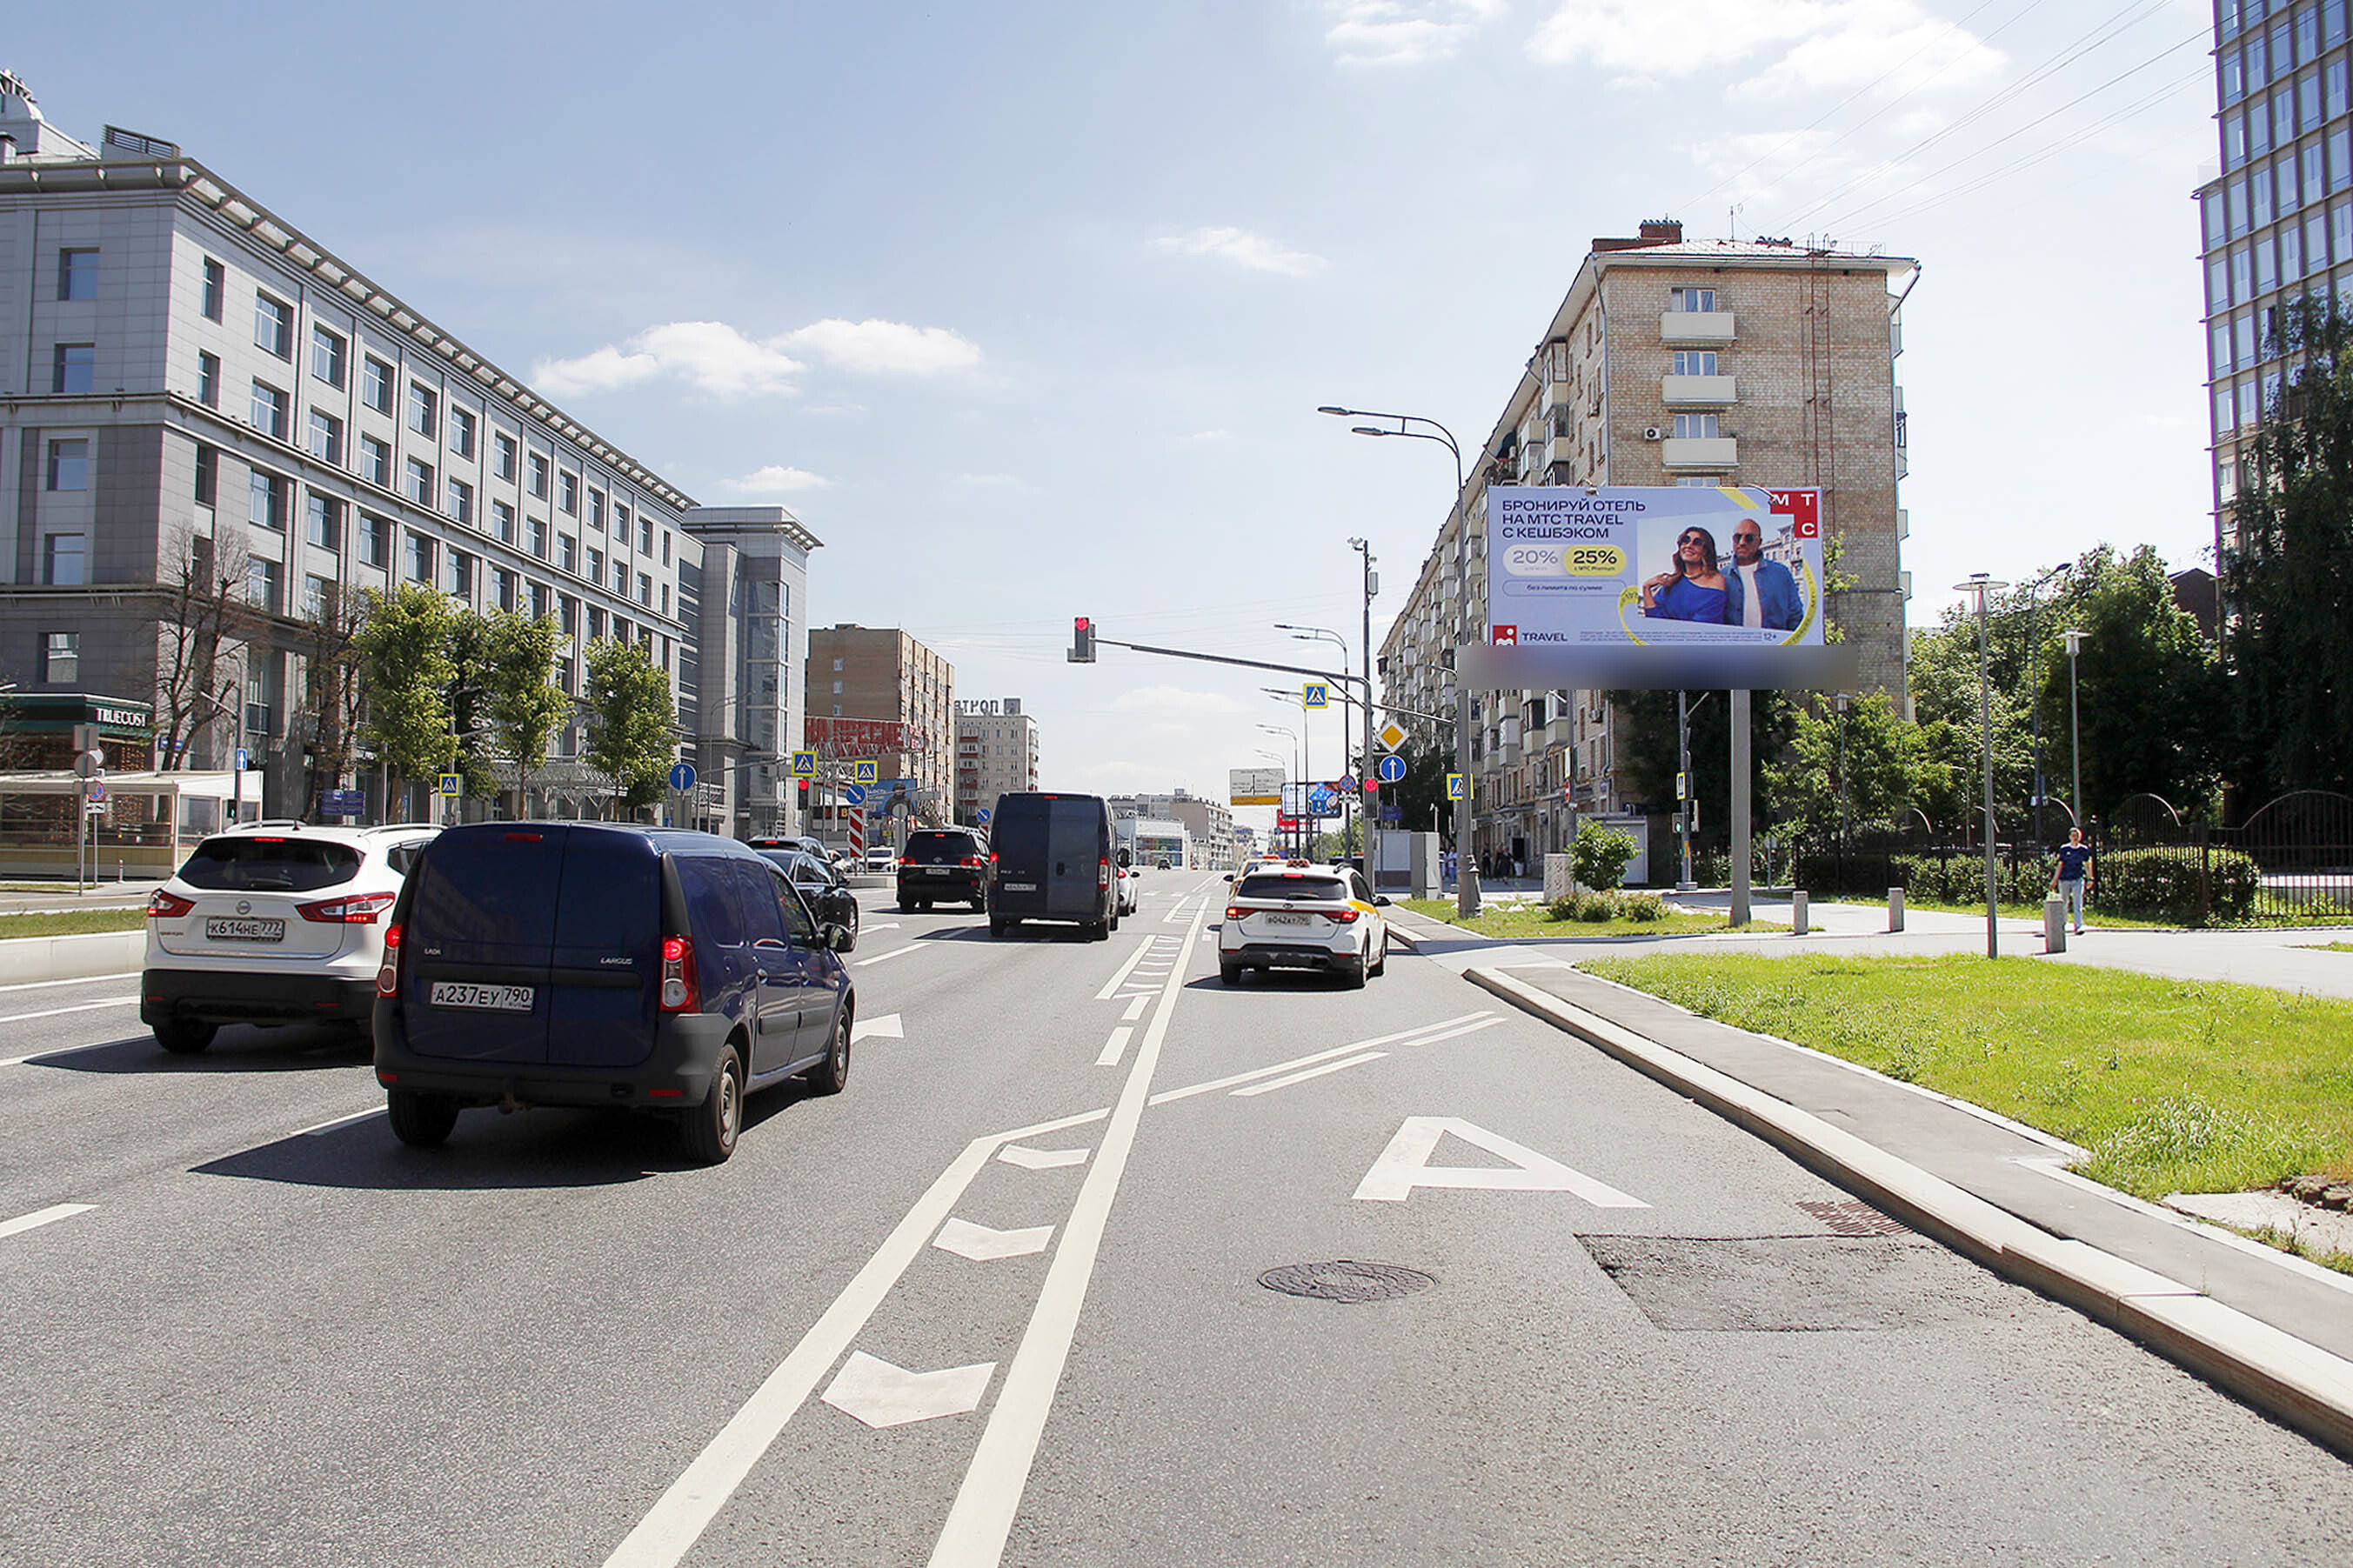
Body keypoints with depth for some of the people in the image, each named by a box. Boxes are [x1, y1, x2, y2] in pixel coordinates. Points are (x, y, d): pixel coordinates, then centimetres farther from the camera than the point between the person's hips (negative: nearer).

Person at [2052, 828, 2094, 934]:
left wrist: (2090, 879, 7)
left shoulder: (2084, 849, 6)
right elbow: (2060, 865, 5)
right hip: (2064, 879, 0)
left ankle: (2079, 926, -14)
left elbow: (2087, 865, 13)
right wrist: (2055, 880, 2)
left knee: (2078, 904, -11)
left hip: (2078, 879, 0)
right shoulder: (2064, 849, 2)